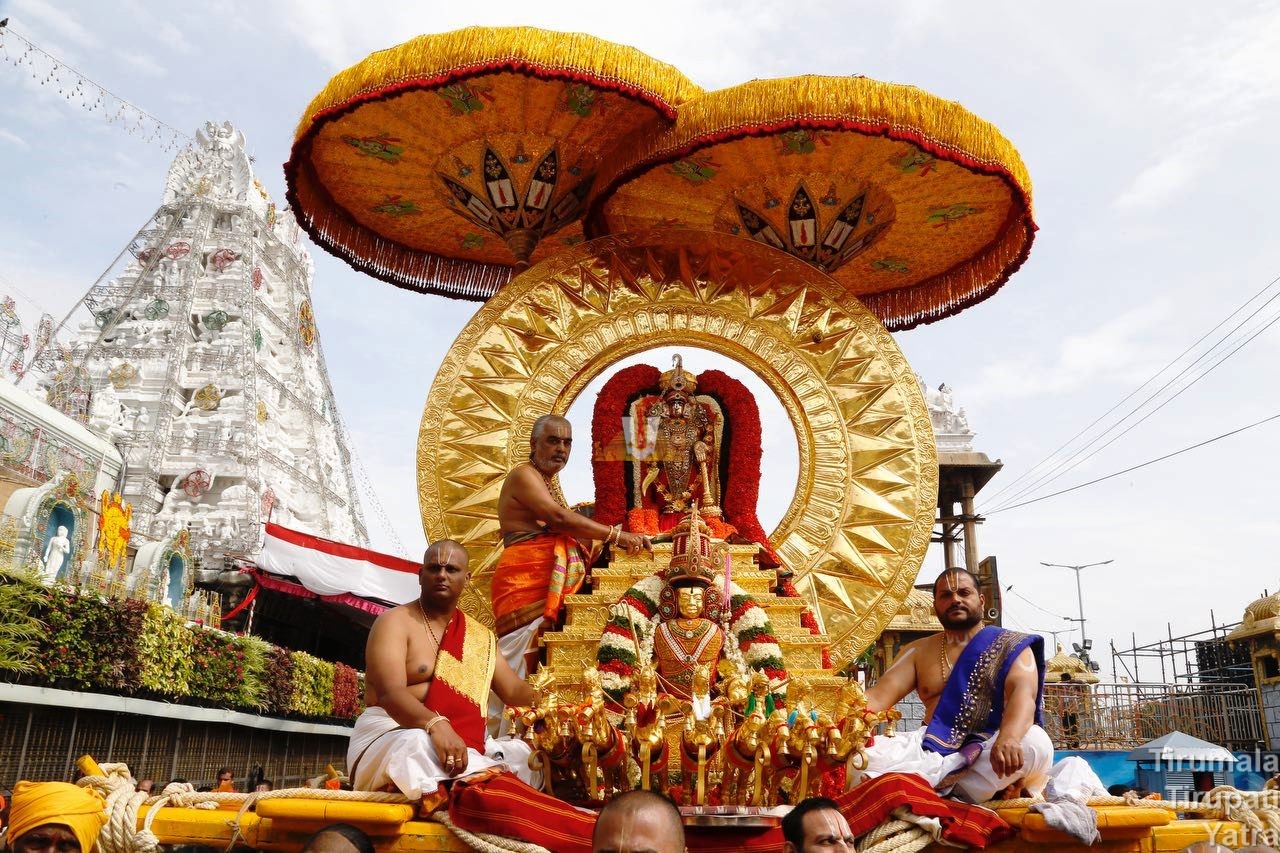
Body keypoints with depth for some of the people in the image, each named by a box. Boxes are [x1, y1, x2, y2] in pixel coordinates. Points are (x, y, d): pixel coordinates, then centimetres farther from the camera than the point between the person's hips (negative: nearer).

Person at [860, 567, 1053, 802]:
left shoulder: (1011, 646, 7)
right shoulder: (918, 651, 17)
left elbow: (1023, 694, -13)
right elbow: (880, 695, 4)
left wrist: (1008, 739, -37)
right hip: (933, 751, 2)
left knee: (1034, 742, -35)